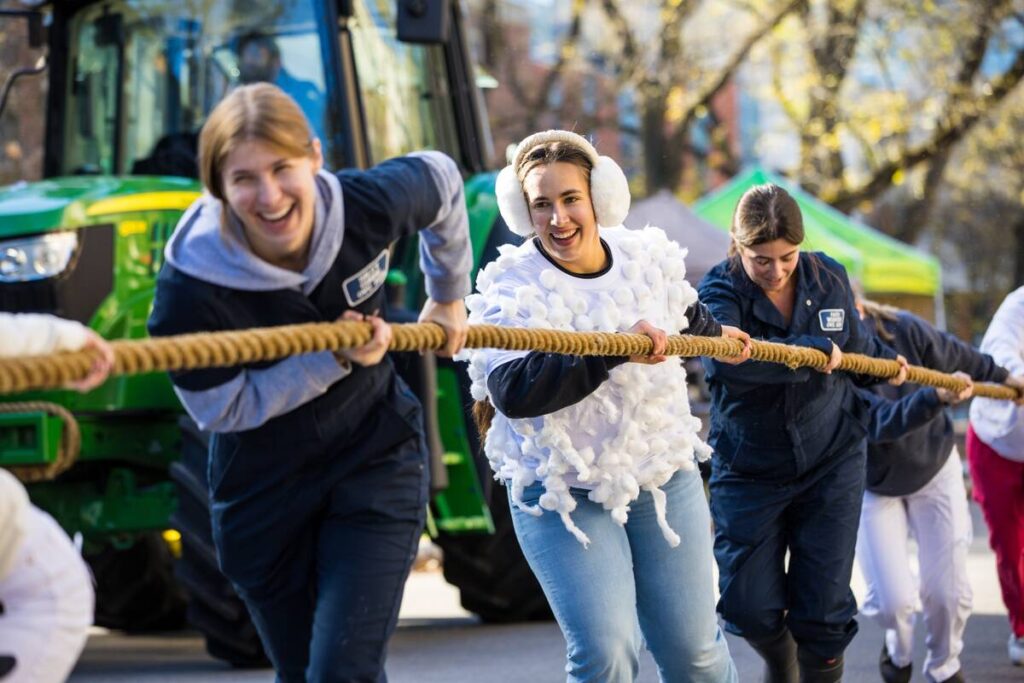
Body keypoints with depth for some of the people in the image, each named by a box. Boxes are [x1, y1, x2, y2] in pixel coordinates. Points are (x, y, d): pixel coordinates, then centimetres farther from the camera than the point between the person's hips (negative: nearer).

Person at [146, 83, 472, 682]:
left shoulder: (366, 206, -20)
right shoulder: (189, 291, -28)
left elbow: (441, 180, 4)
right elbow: (221, 409, -16)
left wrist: (449, 297, 17)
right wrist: (330, 358, -25)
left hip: (377, 459, 0)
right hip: (263, 490, 0)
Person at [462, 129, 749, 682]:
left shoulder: (649, 258, -2)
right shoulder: (512, 288, -17)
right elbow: (512, 391, -33)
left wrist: (718, 335, 41)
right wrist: (617, 347, -38)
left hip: (663, 476, 4)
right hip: (562, 495, -4)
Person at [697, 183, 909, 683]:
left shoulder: (829, 279, -4)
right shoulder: (720, 289, -15)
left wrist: (887, 360, 35)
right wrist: (816, 352, -33)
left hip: (831, 465, 2)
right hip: (748, 469, -1)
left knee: (823, 613, -2)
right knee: (749, 607, -2)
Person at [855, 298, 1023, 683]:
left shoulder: (904, 330, -24)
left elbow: (957, 357, -3)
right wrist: (935, 397, -56)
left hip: (934, 470, 2)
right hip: (873, 487, -2)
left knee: (948, 593, 1)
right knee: (892, 600, -8)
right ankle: (898, 648, 30)